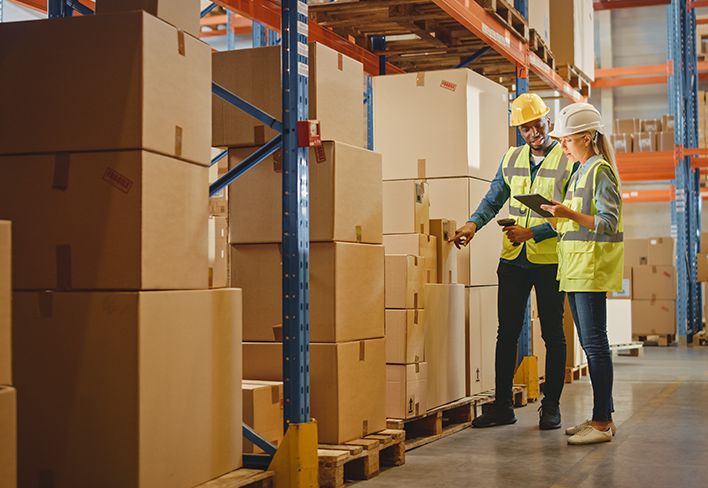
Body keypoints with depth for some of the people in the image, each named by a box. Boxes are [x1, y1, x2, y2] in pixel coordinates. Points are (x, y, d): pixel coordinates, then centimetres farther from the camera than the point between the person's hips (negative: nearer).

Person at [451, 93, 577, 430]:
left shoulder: (568, 161, -6)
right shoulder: (512, 158, 10)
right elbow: (494, 198, 12)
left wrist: (531, 232, -21)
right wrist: (474, 223, -7)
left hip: (550, 259, -4)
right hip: (513, 259, 4)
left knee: (553, 335, 5)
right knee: (507, 333, 6)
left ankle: (551, 407, 15)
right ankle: (502, 405, 14)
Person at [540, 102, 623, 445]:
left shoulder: (600, 171, -10)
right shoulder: (581, 172, 18)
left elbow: (608, 224, -17)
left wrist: (571, 214, -27)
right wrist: (560, 214, 6)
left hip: (593, 266, -10)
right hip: (575, 268, 10)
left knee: (595, 343, -8)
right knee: (590, 343, 11)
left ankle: (601, 423, -5)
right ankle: (602, 416, 18)